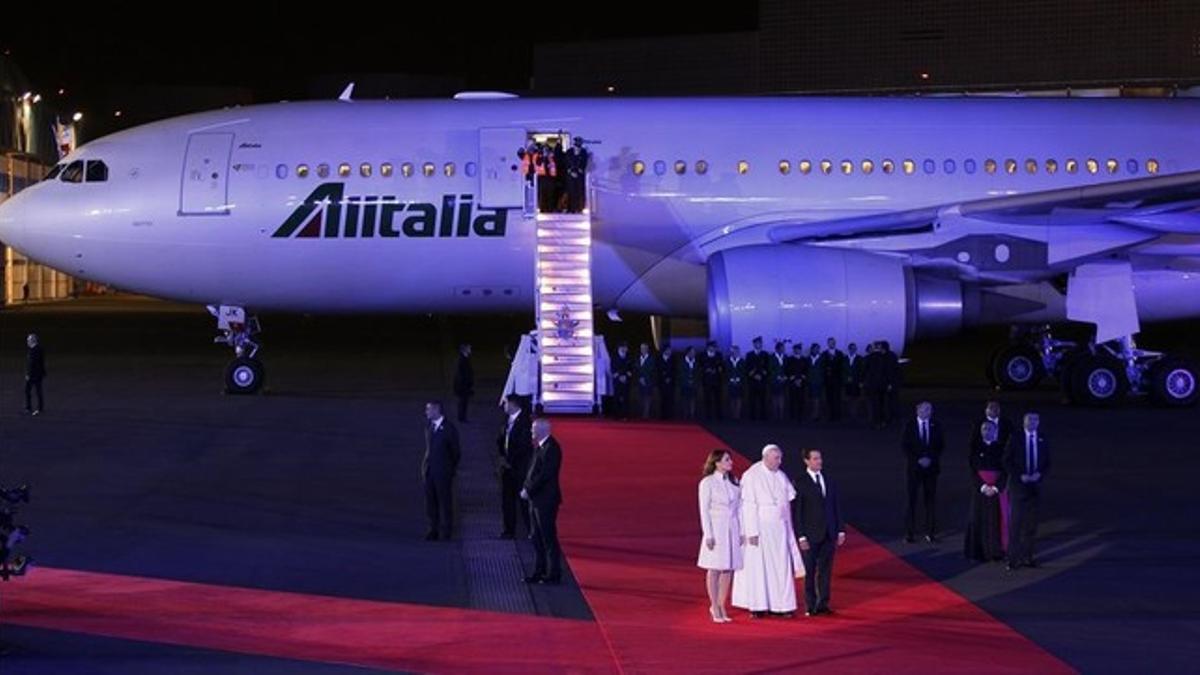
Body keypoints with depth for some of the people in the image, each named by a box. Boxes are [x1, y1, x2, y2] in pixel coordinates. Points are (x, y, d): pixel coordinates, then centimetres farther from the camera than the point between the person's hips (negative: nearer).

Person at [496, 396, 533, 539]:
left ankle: (532, 531, 2)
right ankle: (509, 530, 16)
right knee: (507, 500, 9)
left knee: (523, 500, -5)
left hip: (520, 467, -7)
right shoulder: (507, 419, 9)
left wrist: (509, 461, -13)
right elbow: (501, 440, 14)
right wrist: (501, 456, -2)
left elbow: (523, 446, -16)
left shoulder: (525, 421, -13)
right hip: (507, 466, 7)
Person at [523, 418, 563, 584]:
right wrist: (526, 488, 5)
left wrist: (528, 490, -16)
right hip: (537, 499, 10)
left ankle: (554, 574, 1)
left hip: (546, 500, -10)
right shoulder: (539, 447, 13)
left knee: (549, 538, -4)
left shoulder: (551, 448, -16)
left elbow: (545, 474, -21)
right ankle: (540, 572, 20)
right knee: (538, 538, 13)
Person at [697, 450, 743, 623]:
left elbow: (739, 508, 12)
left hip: (732, 529, 5)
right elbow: (704, 510, -7)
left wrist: (742, 531, 7)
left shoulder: (734, 482, 9)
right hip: (716, 528, -5)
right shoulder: (707, 483, -5)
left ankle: (721, 606, 12)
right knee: (714, 569, -1)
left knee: (728, 569, 4)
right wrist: (708, 535, -12)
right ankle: (715, 608, 6)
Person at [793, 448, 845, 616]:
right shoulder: (800, 483, -6)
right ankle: (811, 606, 9)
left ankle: (823, 604, 14)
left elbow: (835, 507, 12)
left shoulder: (828, 481, 9)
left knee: (826, 570, 7)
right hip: (810, 535, -5)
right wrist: (801, 536, -12)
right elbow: (796, 512, -8)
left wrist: (840, 531, 7)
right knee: (809, 572, 2)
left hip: (828, 534, 5)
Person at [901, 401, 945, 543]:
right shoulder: (909, 426, -1)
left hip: (931, 466, 1)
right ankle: (910, 533, 1)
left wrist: (931, 458, -9)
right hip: (914, 467, -1)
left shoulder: (935, 426, 4)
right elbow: (904, 446, -1)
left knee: (931, 499, 2)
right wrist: (918, 460, -11)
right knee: (911, 499, -3)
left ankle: (931, 532, 8)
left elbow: (941, 445, 5)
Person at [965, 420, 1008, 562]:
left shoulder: (1001, 448, 2)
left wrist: (996, 487, -13)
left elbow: (1005, 470, -1)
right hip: (980, 488, 0)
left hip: (998, 489, 0)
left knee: (998, 518, 0)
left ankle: (997, 550, 6)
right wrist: (983, 486, -14)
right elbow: (973, 469, -2)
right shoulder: (975, 447, 2)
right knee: (979, 519, -1)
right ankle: (981, 551, 4)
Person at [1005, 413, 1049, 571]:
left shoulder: (1042, 441, 7)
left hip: (1035, 486, 3)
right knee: (1016, 523, -6)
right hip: (1018, 486, -3)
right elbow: (1007, 462, -2)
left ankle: (1027, 557, 12)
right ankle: (1013, 558, -4)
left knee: (1031, 524, 6)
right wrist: (1020, 475, -13)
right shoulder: (1015, 440, -1)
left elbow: (1047, 463, 10)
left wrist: (1040, 474, -9)